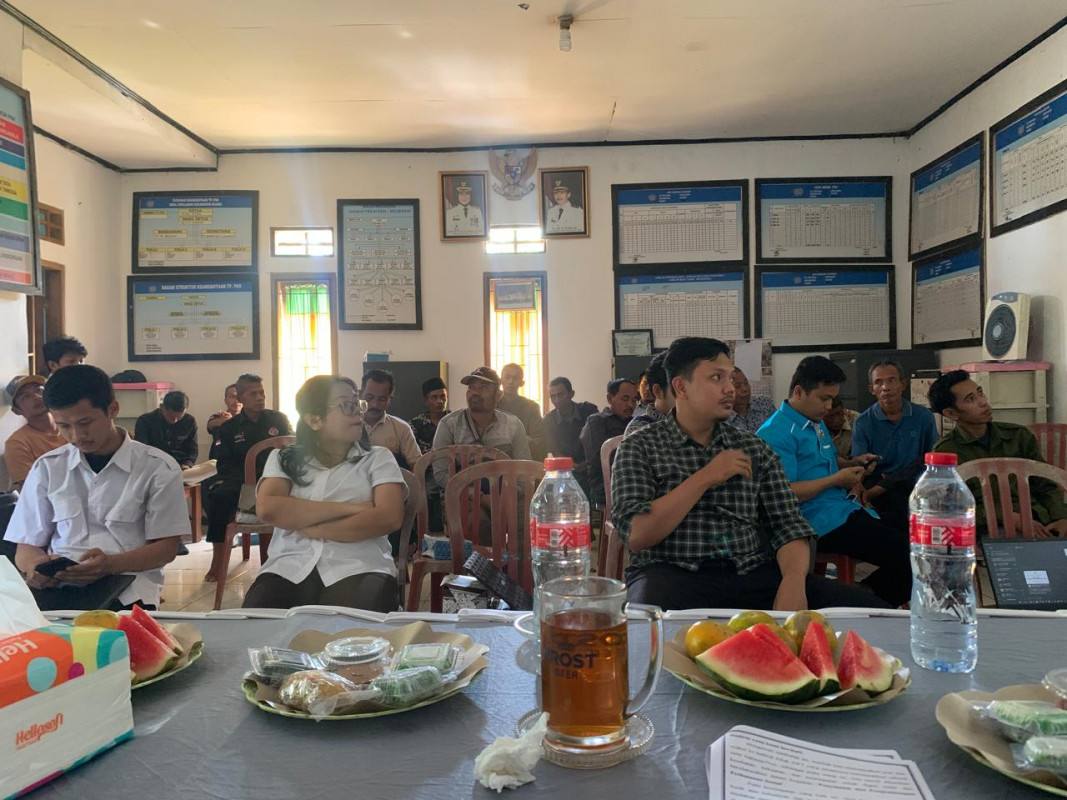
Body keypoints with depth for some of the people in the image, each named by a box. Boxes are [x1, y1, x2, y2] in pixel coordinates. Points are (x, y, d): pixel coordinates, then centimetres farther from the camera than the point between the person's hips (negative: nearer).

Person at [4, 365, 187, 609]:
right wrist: (38, 565, -12)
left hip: (127, 591, -3)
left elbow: (166, 548, 1)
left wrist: (112, 564, -19)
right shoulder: (47, 468, 13)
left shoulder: (159, 469, 2)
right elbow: (27, 547, 14)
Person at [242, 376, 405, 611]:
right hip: (289, 569, 2)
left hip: (358, 569, -1)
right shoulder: (283, 459, 15)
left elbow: (390, 517, -5)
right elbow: (267, 509, -5)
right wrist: (347, 508, -9)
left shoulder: (378, 458, 12)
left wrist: (311, 529, -7)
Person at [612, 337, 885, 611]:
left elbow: (788, 526, 6)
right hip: (673, 576, -4)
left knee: (865, 607, -18)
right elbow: (636, 536, -9)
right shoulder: (639, 447, 2)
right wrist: (705, 478, -12)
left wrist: (794, 582, -15)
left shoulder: (755, 449, 14)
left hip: (754, 575, 4)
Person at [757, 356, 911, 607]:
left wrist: (852, 464, 13)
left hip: (846, 510, 10)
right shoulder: (775, 433, -14)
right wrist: (836, 480, -15)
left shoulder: (817, 424, 18)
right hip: (822, 524, -10)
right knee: (902, 552, -18)